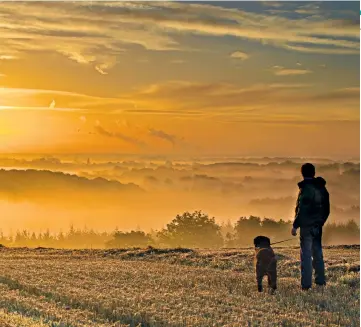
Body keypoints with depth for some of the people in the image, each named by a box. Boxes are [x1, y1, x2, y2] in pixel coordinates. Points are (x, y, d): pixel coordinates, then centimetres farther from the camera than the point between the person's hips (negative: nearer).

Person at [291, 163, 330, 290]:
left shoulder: (305, 189, -15)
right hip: (318, 226, 7)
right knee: (317, 253, 16)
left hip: (307, 226, -7)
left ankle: (306, 284, -6)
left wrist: (295, 225, -11)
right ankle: (320, 280, 20)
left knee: (306, 254, -5)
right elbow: (327, 209, 15)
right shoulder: (322, 188, 9)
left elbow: (301, 209, -17)